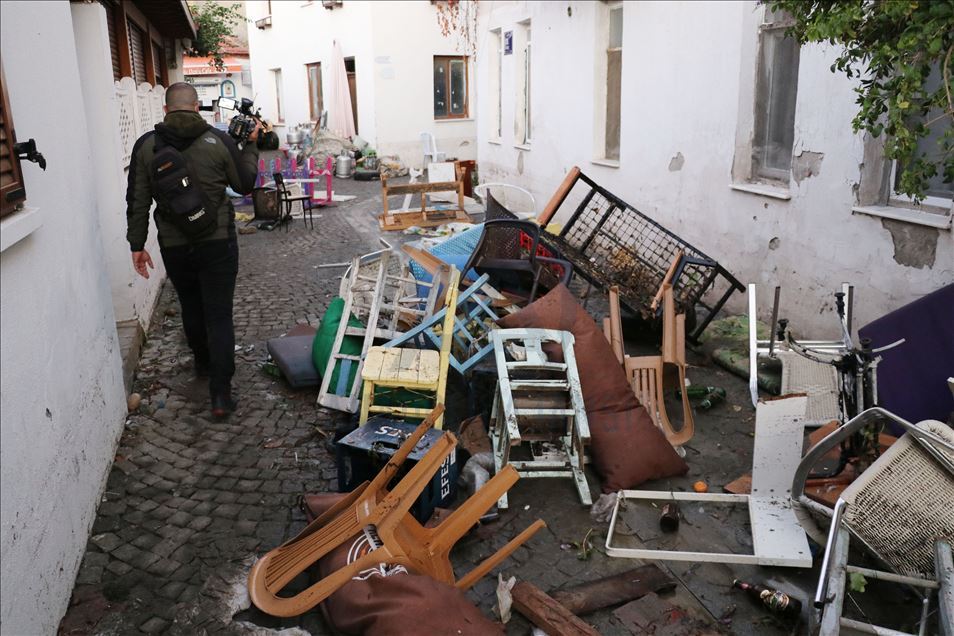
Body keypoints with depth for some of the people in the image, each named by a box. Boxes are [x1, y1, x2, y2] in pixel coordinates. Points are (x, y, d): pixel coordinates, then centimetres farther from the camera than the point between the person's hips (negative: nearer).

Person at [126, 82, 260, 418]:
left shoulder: (146, 145, -2)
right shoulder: (219, 141, -7)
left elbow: (137, 201, 0)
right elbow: (245, 184, 4)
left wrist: (137, 244, 8)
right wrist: (251, 145, 16)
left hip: (174, 247, 2)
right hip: (218, 243, -2)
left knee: (191, 307, 22)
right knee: (219, 315, 0)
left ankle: (203, 363, 43)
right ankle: (220, 393, -4)